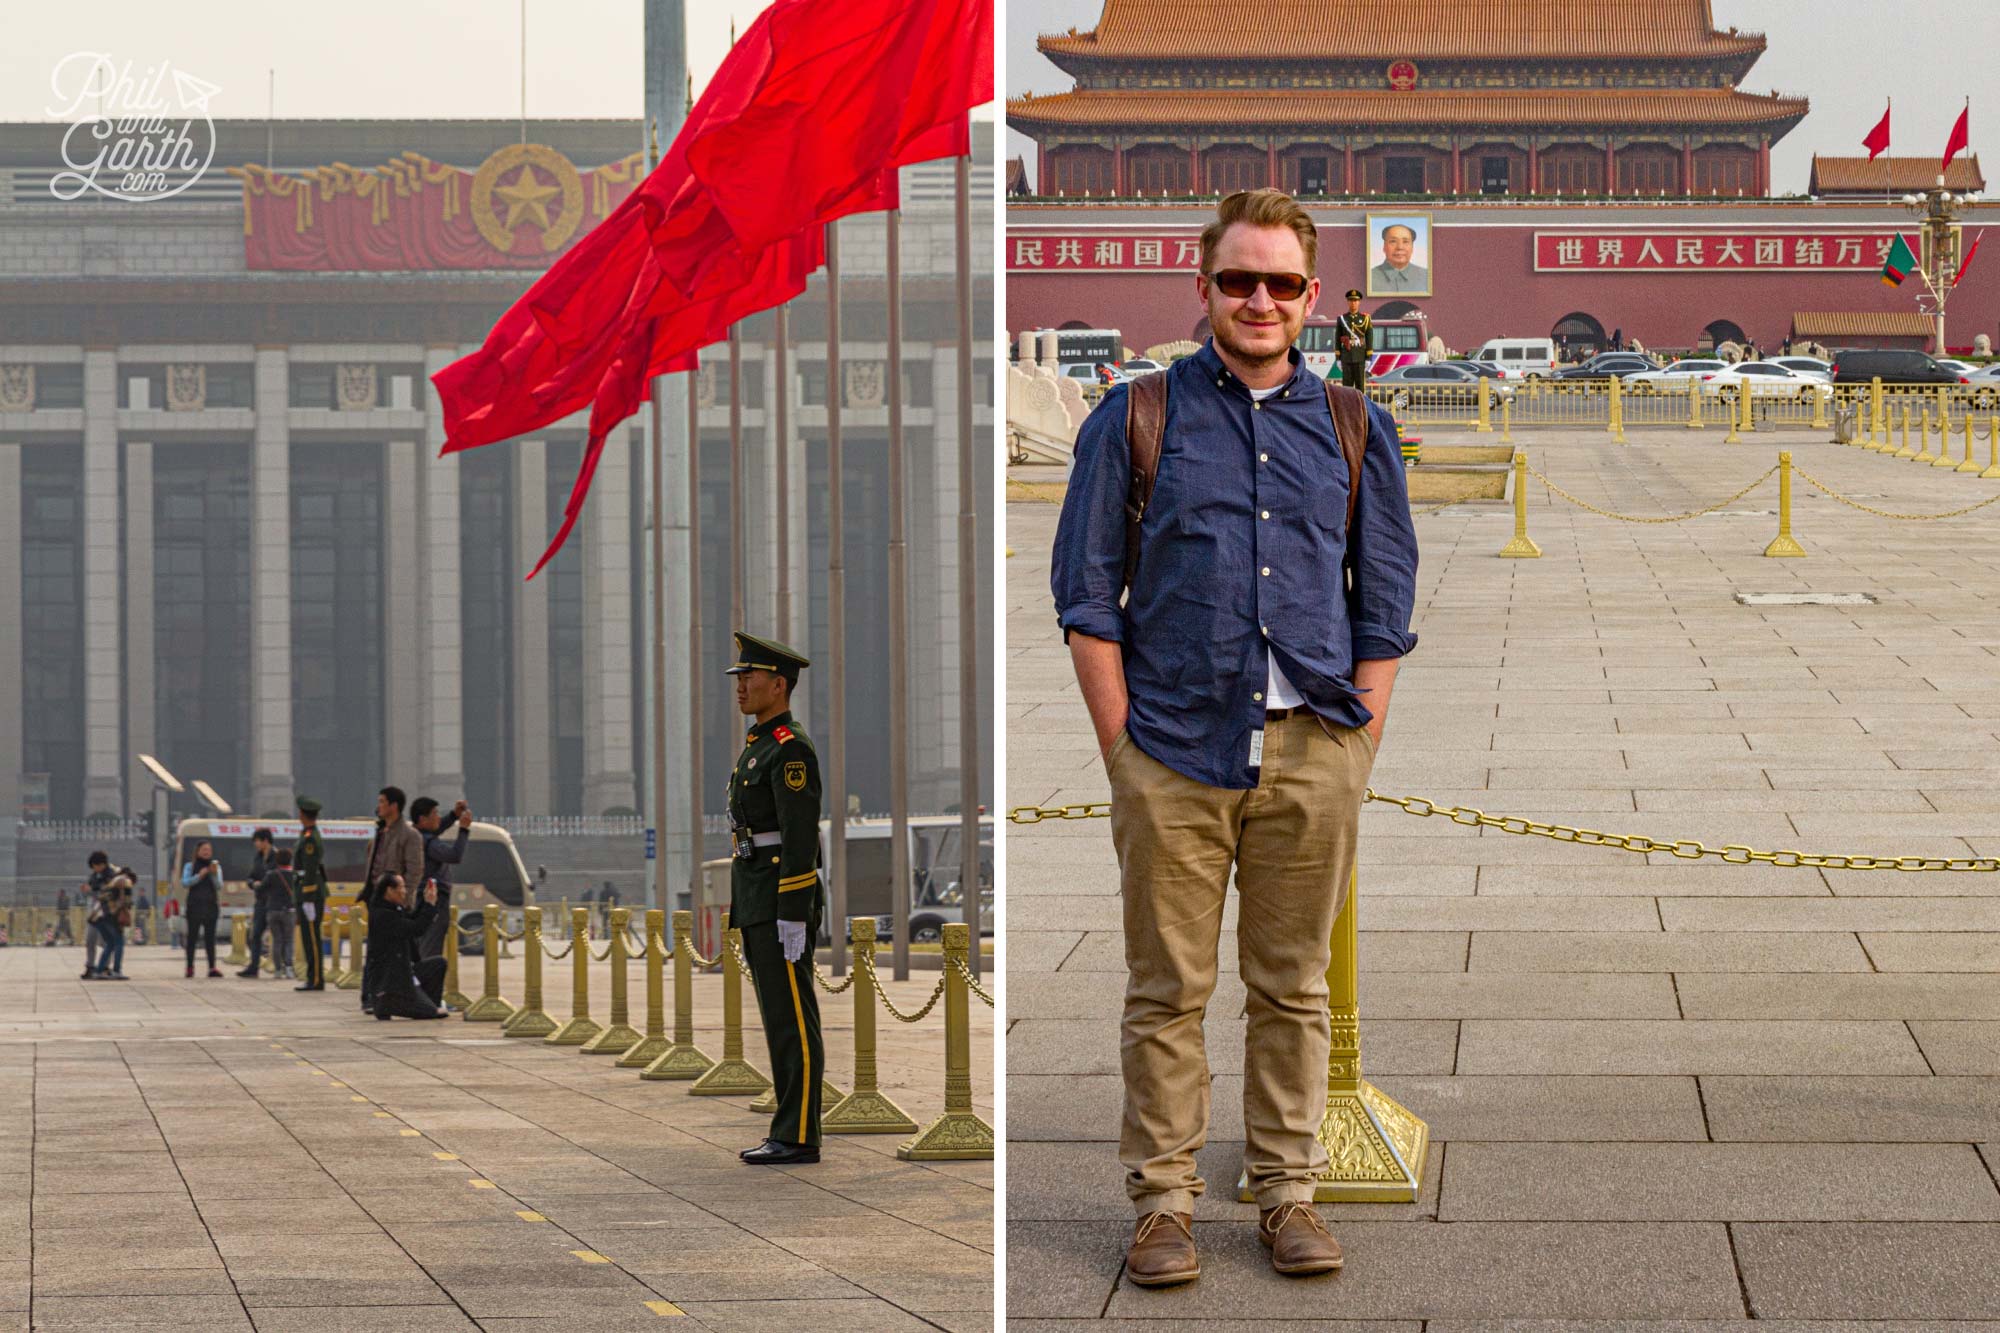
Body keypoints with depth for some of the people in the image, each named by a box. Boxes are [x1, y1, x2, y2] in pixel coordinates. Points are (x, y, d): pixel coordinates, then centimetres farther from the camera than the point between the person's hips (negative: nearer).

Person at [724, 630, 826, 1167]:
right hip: (758, 903, 10)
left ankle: (798, 1138, -6)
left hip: (784, 904, -10)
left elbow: (801, 837, -20)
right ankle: (790, 1132, 13)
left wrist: (792, 918, -23)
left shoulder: (790, 750, -14)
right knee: (781, 1021, 10)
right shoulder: (759, 747, 18)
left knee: (792, 1022, -7)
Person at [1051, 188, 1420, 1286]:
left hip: (1313, 754, 2)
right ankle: (1164, 1198, 9)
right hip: (1174, 750, -2)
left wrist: (1355, 747, 3)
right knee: (1167, 991, 2)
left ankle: (1287, 1191, 15)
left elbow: (1386, 608, 13)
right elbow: (1086, 596, 3)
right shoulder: (1135, 418, 4)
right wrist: (1122, 750, -4)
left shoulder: (1354, 429, 11)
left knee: (1293, 988, 7)